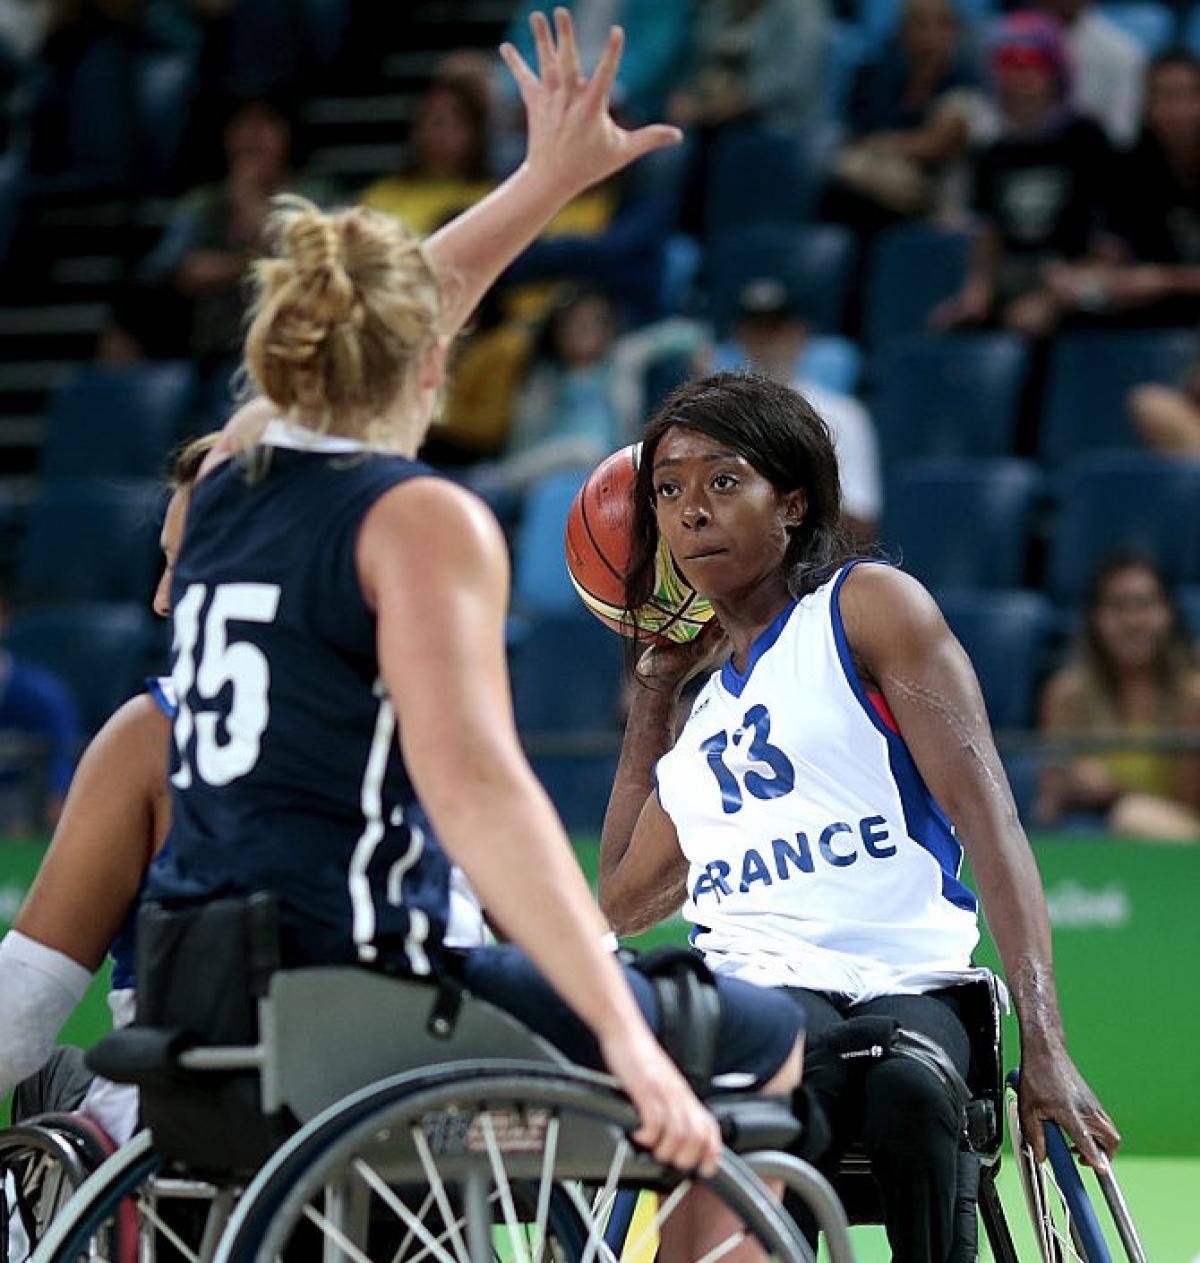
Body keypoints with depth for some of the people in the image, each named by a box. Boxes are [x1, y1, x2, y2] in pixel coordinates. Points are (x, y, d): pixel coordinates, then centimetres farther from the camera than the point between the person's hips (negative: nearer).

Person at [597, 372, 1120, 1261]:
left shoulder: (870, 605, 8)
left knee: (910, 1085, -40)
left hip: (907, 981, -3)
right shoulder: (709, 696, 27)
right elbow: (625, 903, 37)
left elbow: (988, 818, -3)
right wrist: (655, 686, 33)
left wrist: (1044, 1046, -15)